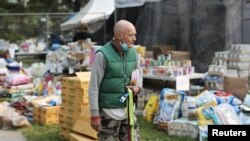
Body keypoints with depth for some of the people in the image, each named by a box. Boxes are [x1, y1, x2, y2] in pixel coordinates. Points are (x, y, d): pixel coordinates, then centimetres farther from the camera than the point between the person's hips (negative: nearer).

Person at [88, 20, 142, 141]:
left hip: (128, 109, 6)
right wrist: (94, 114, -14)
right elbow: (94, 87, -13)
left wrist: (138, 86, -3)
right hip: (109, 111, -6)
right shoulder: (103, 54, -15)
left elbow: (138, 73, 20)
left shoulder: (133, 53, 3)